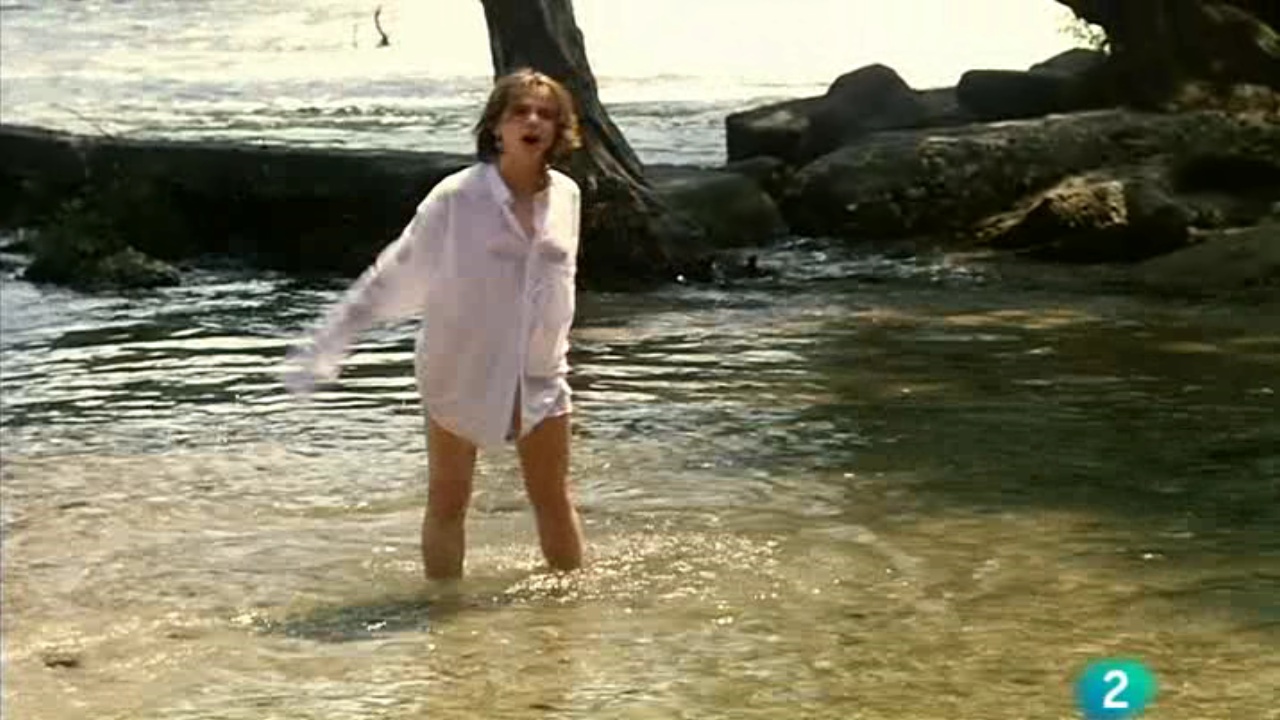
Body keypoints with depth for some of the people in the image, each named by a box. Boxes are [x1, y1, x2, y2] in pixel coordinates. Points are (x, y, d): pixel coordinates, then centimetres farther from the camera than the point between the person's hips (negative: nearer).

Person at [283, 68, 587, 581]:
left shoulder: (567, 196, -3)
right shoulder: (456, 198, -16)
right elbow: (392, 276, -11)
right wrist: (328, 342, -12)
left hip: (540, 376, 3)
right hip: (460, 372, -3)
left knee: (554, 498, 11)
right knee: (447, 501, 7)